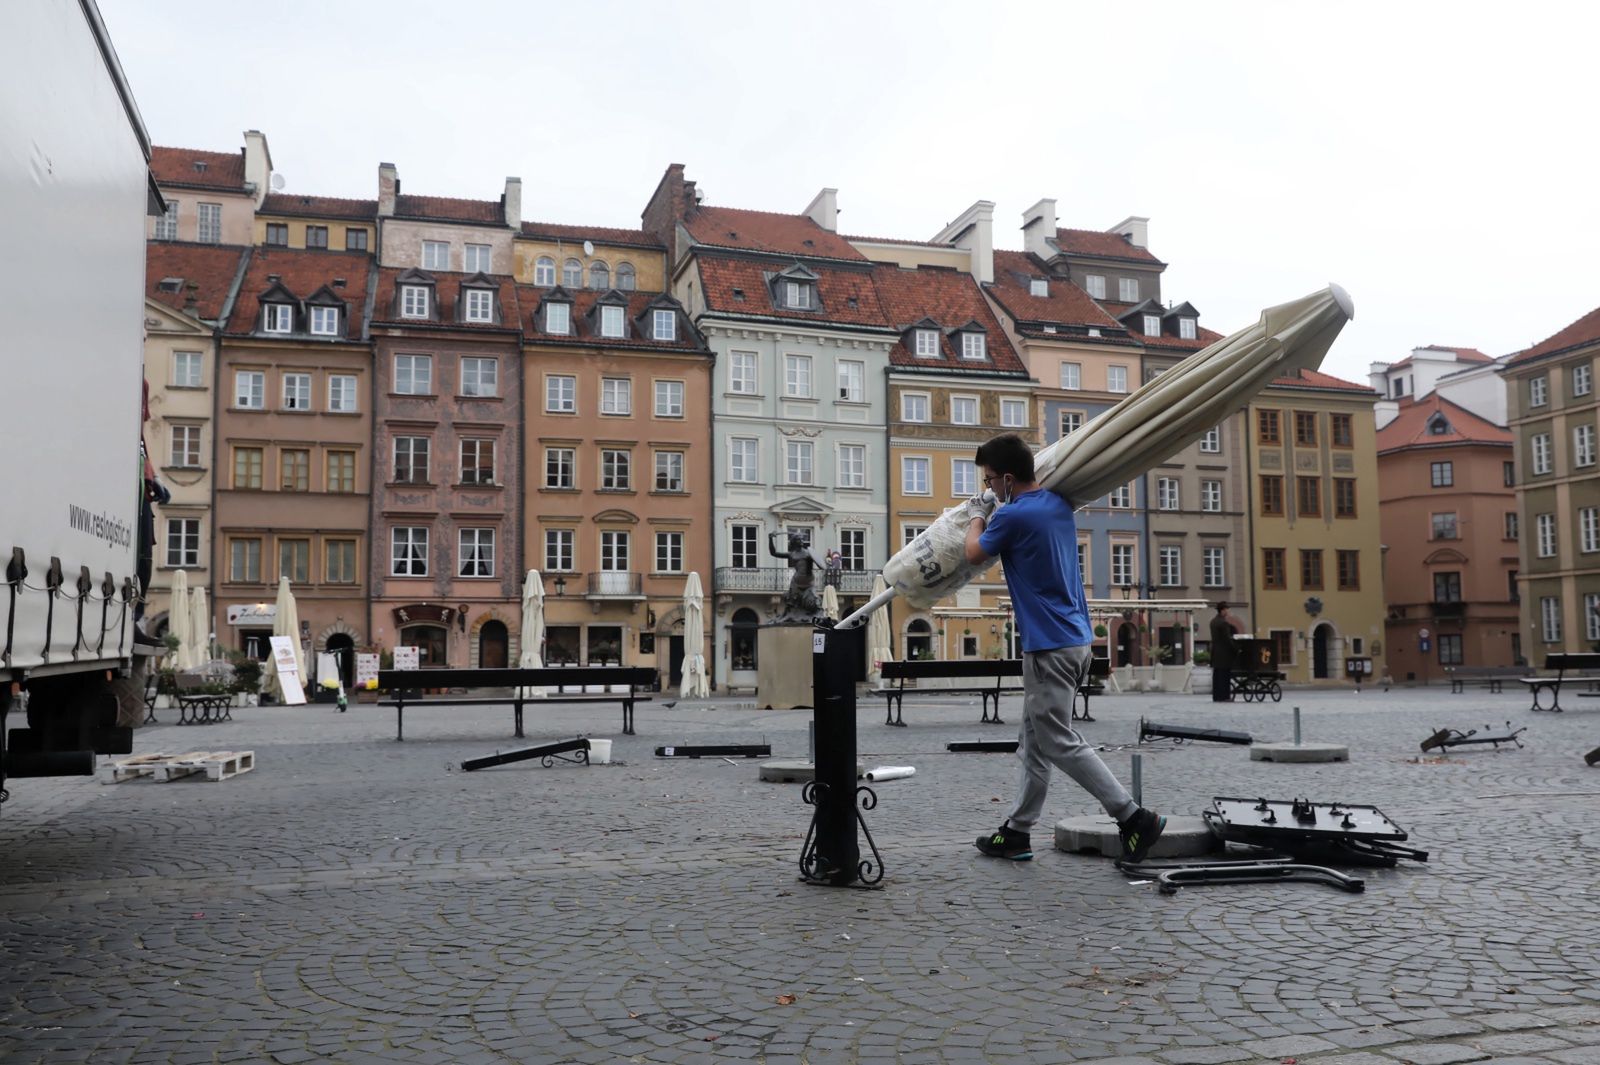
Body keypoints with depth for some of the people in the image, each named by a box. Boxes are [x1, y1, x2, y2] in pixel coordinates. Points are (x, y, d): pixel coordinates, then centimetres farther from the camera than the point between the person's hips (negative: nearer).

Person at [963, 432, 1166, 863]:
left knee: (1059, 743, -4)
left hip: (1050, 646, -10)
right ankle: (1017, 831, 20)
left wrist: (980, 514, 17)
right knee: (1034, 742, 14)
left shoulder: (1012, 516, -16)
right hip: (1077, 637, 10)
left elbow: (974, 554, 2)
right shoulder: (1059, 504, 9)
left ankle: (1134, 817, -4)